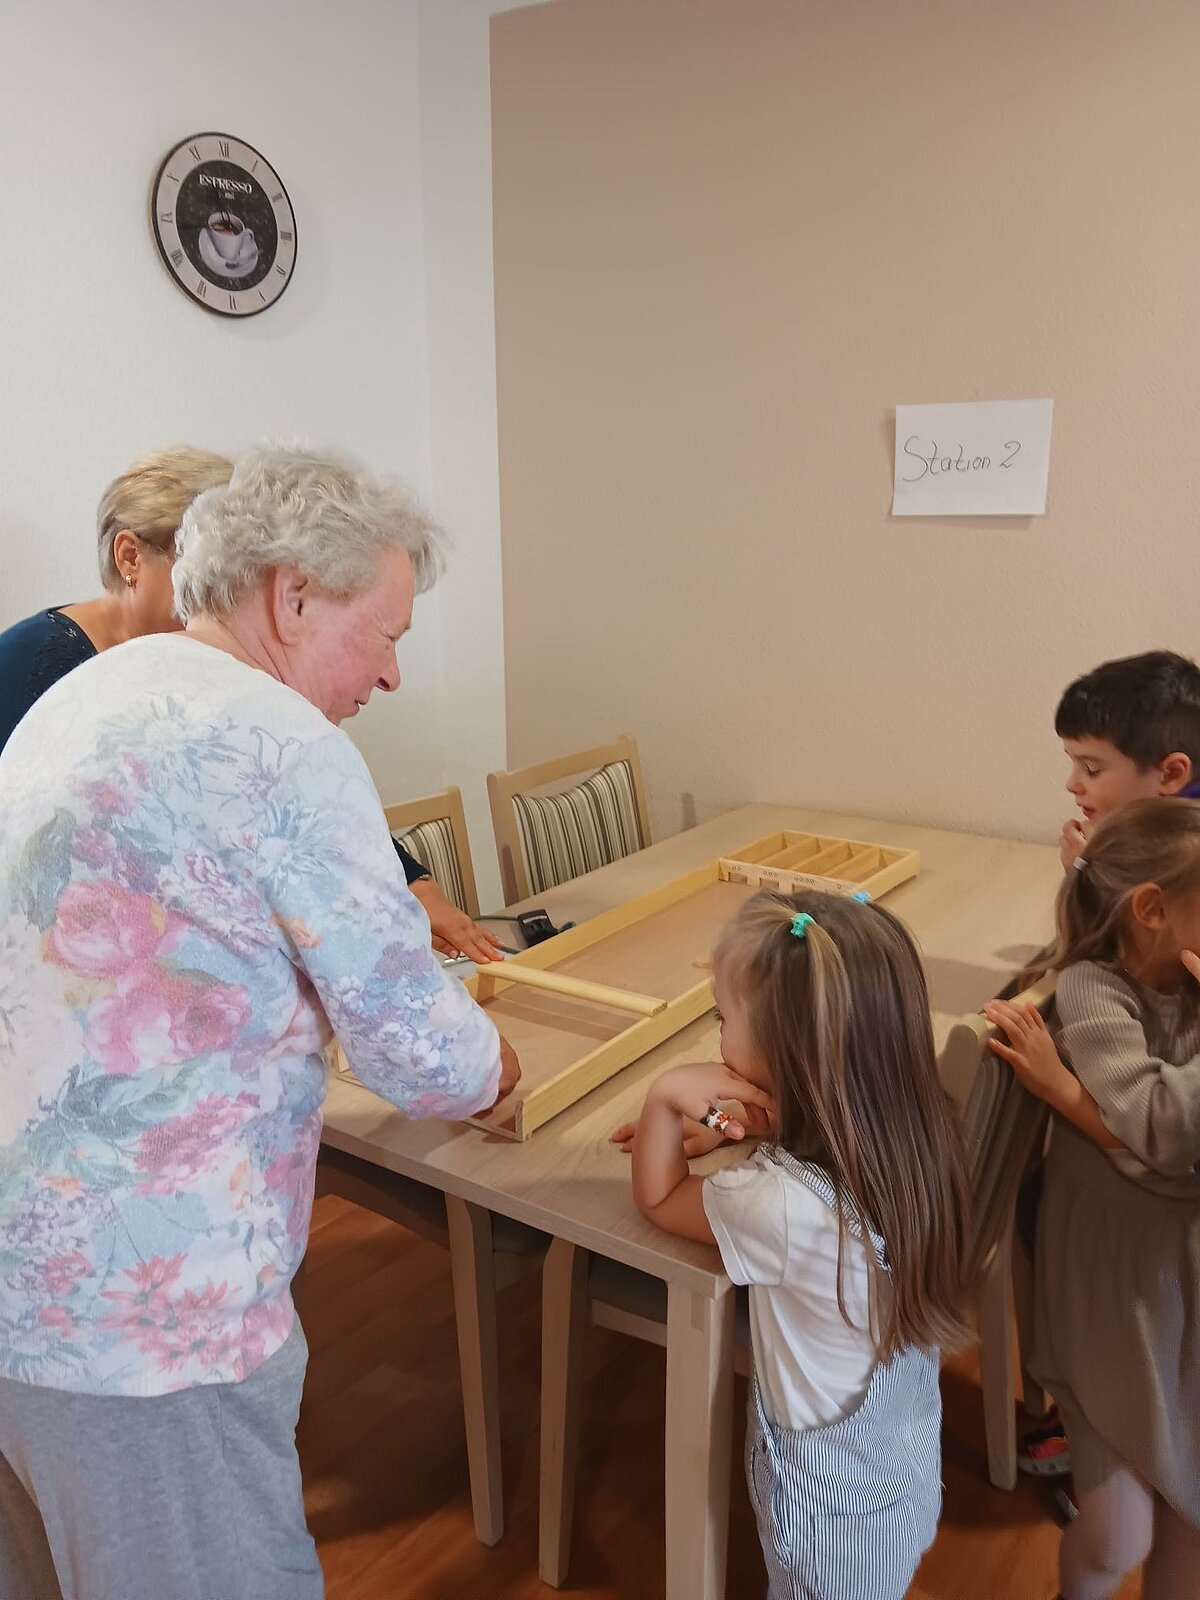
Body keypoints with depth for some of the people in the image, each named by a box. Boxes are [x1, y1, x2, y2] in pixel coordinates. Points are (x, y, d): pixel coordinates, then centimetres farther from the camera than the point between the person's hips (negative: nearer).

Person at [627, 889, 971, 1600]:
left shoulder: (783, 1206, -38)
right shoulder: (917, 1140, -18)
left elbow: (658, 1199, -17)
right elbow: (816, 1131, 6)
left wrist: (665, 1097, -24)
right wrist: (760, 1119, -8)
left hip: (832, 1495, -6)